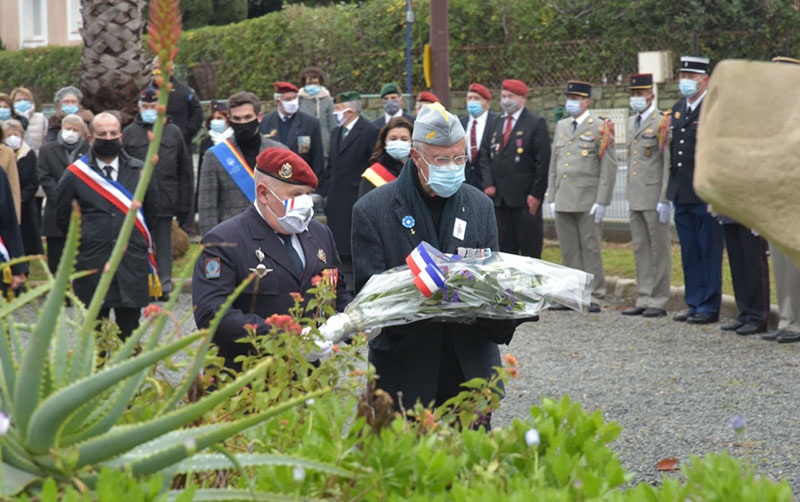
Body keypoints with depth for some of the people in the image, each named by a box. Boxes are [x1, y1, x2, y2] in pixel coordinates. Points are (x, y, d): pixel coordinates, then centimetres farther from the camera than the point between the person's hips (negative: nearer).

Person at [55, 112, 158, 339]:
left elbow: (152, 212, 18)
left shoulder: (139, 171, 7)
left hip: (132, 264, 1)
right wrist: (86, 238, 9)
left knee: (129, 330, 3)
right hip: (91, 265, -1)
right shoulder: (74, 174, 1)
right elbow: (63, 218, 10)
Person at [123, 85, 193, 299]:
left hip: (165, 200, 0)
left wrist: (184, 205, 6)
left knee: (164, 244, 3)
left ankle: (165, 286, 5)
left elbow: (185, 171, 10)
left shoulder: (173, 133, 8)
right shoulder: (129, 133, 6)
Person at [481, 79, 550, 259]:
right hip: (499, 197, 6)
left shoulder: (536, 123, -3)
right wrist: (487, 183, 1)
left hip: (524, 198, -6)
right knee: (505, 248, 7)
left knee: (530, 249, -2)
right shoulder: (498, 123, 16)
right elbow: (487, 155, 16)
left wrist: (536, 194, -12)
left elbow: (543, 161, -7)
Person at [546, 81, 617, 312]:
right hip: (563, 201, 6)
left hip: (587, 201, -6)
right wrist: (552, 197, 14)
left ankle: (594, 296, 2)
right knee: (569, 250, 7)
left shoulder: (600, 127, -3)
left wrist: (602, 201, -12)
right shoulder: (561, 126, 16)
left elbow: (609, 167, -7)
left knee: (590, 248, -2)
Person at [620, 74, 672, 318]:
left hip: (655, 196, -8)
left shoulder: (662, 122, -9)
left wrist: (665, 199, -16)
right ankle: (644, 299, 14)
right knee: (640, 249, 9)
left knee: (659, 249, -2)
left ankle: (659, 301, 2)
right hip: (636, 197, 8)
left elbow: (669, 163, -13)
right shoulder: (632, 123, 16)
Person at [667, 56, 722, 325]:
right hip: (681, 194, 8)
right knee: (689, 253, 12)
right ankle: (694, 304, 19)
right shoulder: (678, 109, 15)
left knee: (709, 251, -2)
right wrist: (672, 188, 17)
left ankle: (709, 307, 3)